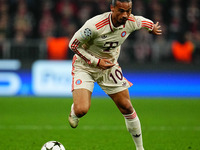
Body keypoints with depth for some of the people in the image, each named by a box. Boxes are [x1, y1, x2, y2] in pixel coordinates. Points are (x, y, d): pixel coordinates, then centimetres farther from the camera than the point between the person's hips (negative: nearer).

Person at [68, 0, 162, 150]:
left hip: (109, 67, 4)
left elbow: (142, 21, 11)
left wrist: (152, 27, 31)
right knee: (81, 110, -22)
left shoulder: (132, 22, -15)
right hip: (85, 67, -4)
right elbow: (73, 44, -20)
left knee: (127, 107, 2)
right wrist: (96, 61, -23)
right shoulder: (95, 25, -32)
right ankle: (74, 113, 18)